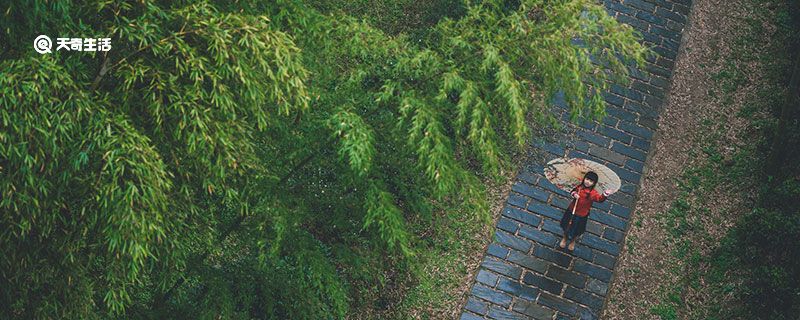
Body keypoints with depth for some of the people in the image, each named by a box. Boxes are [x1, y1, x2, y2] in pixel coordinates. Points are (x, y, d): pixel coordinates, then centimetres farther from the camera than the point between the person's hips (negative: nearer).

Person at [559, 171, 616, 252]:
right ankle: (564, 238, 56)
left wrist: (605, 194, -67)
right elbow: (573, 191, 8)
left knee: (576, 231, 17)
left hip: (581, 215, -4)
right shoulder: (579, 186, -12)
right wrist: (574, 194, -16)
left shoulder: (592, 193, -28)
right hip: (571, 210, 4)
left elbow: (599, 198, -46)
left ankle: (572, 241, 51)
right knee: (566, 225, 25)